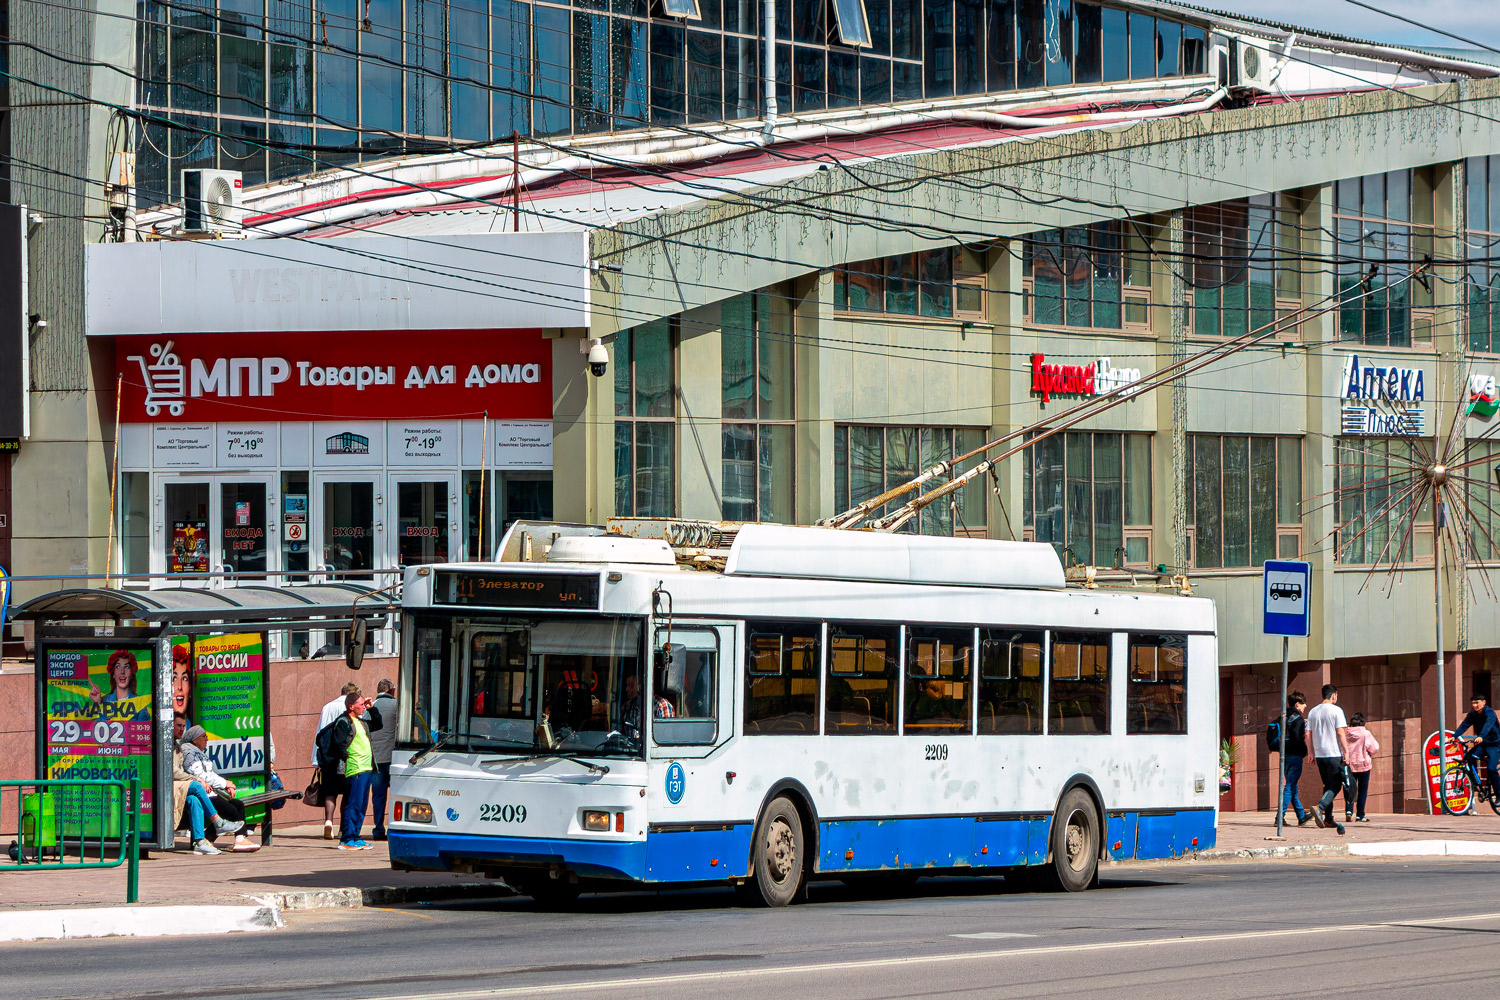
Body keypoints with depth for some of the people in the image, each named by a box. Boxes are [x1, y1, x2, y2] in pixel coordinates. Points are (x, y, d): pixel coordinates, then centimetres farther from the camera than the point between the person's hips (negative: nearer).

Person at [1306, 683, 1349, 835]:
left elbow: (1310, 733, 12)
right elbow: (1340, 732, -11)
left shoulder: (1313, 712, 9)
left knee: (1328, 785, 14)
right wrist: (1345, 750, -6)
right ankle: (1319, 807, -26)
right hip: (1334, 753, -6)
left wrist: (1312, 752, 19)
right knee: (1335, 785, -3)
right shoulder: (1336, 710, -7)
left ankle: (1328, 819, 13)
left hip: (1319, 753, 6)